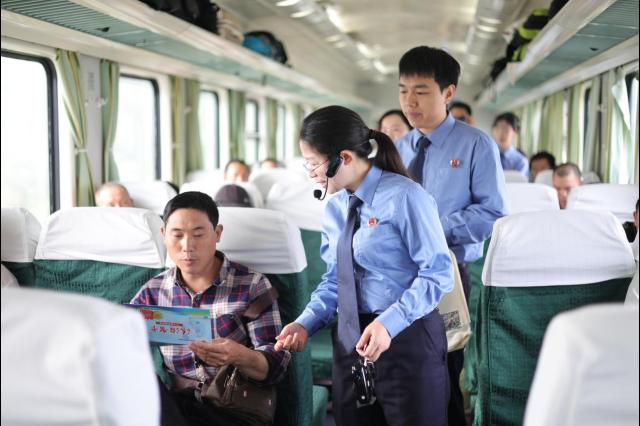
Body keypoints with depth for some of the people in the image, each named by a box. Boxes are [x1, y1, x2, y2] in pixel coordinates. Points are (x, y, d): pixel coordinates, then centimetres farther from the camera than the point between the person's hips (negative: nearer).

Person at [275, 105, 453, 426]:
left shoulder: (404, 197, -15)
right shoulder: (334, 208, 7)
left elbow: (437, 274, -16)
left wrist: (389, 323, -25)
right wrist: (306, 324, -2)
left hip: (407, 340, -6)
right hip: (350, 340, 7)